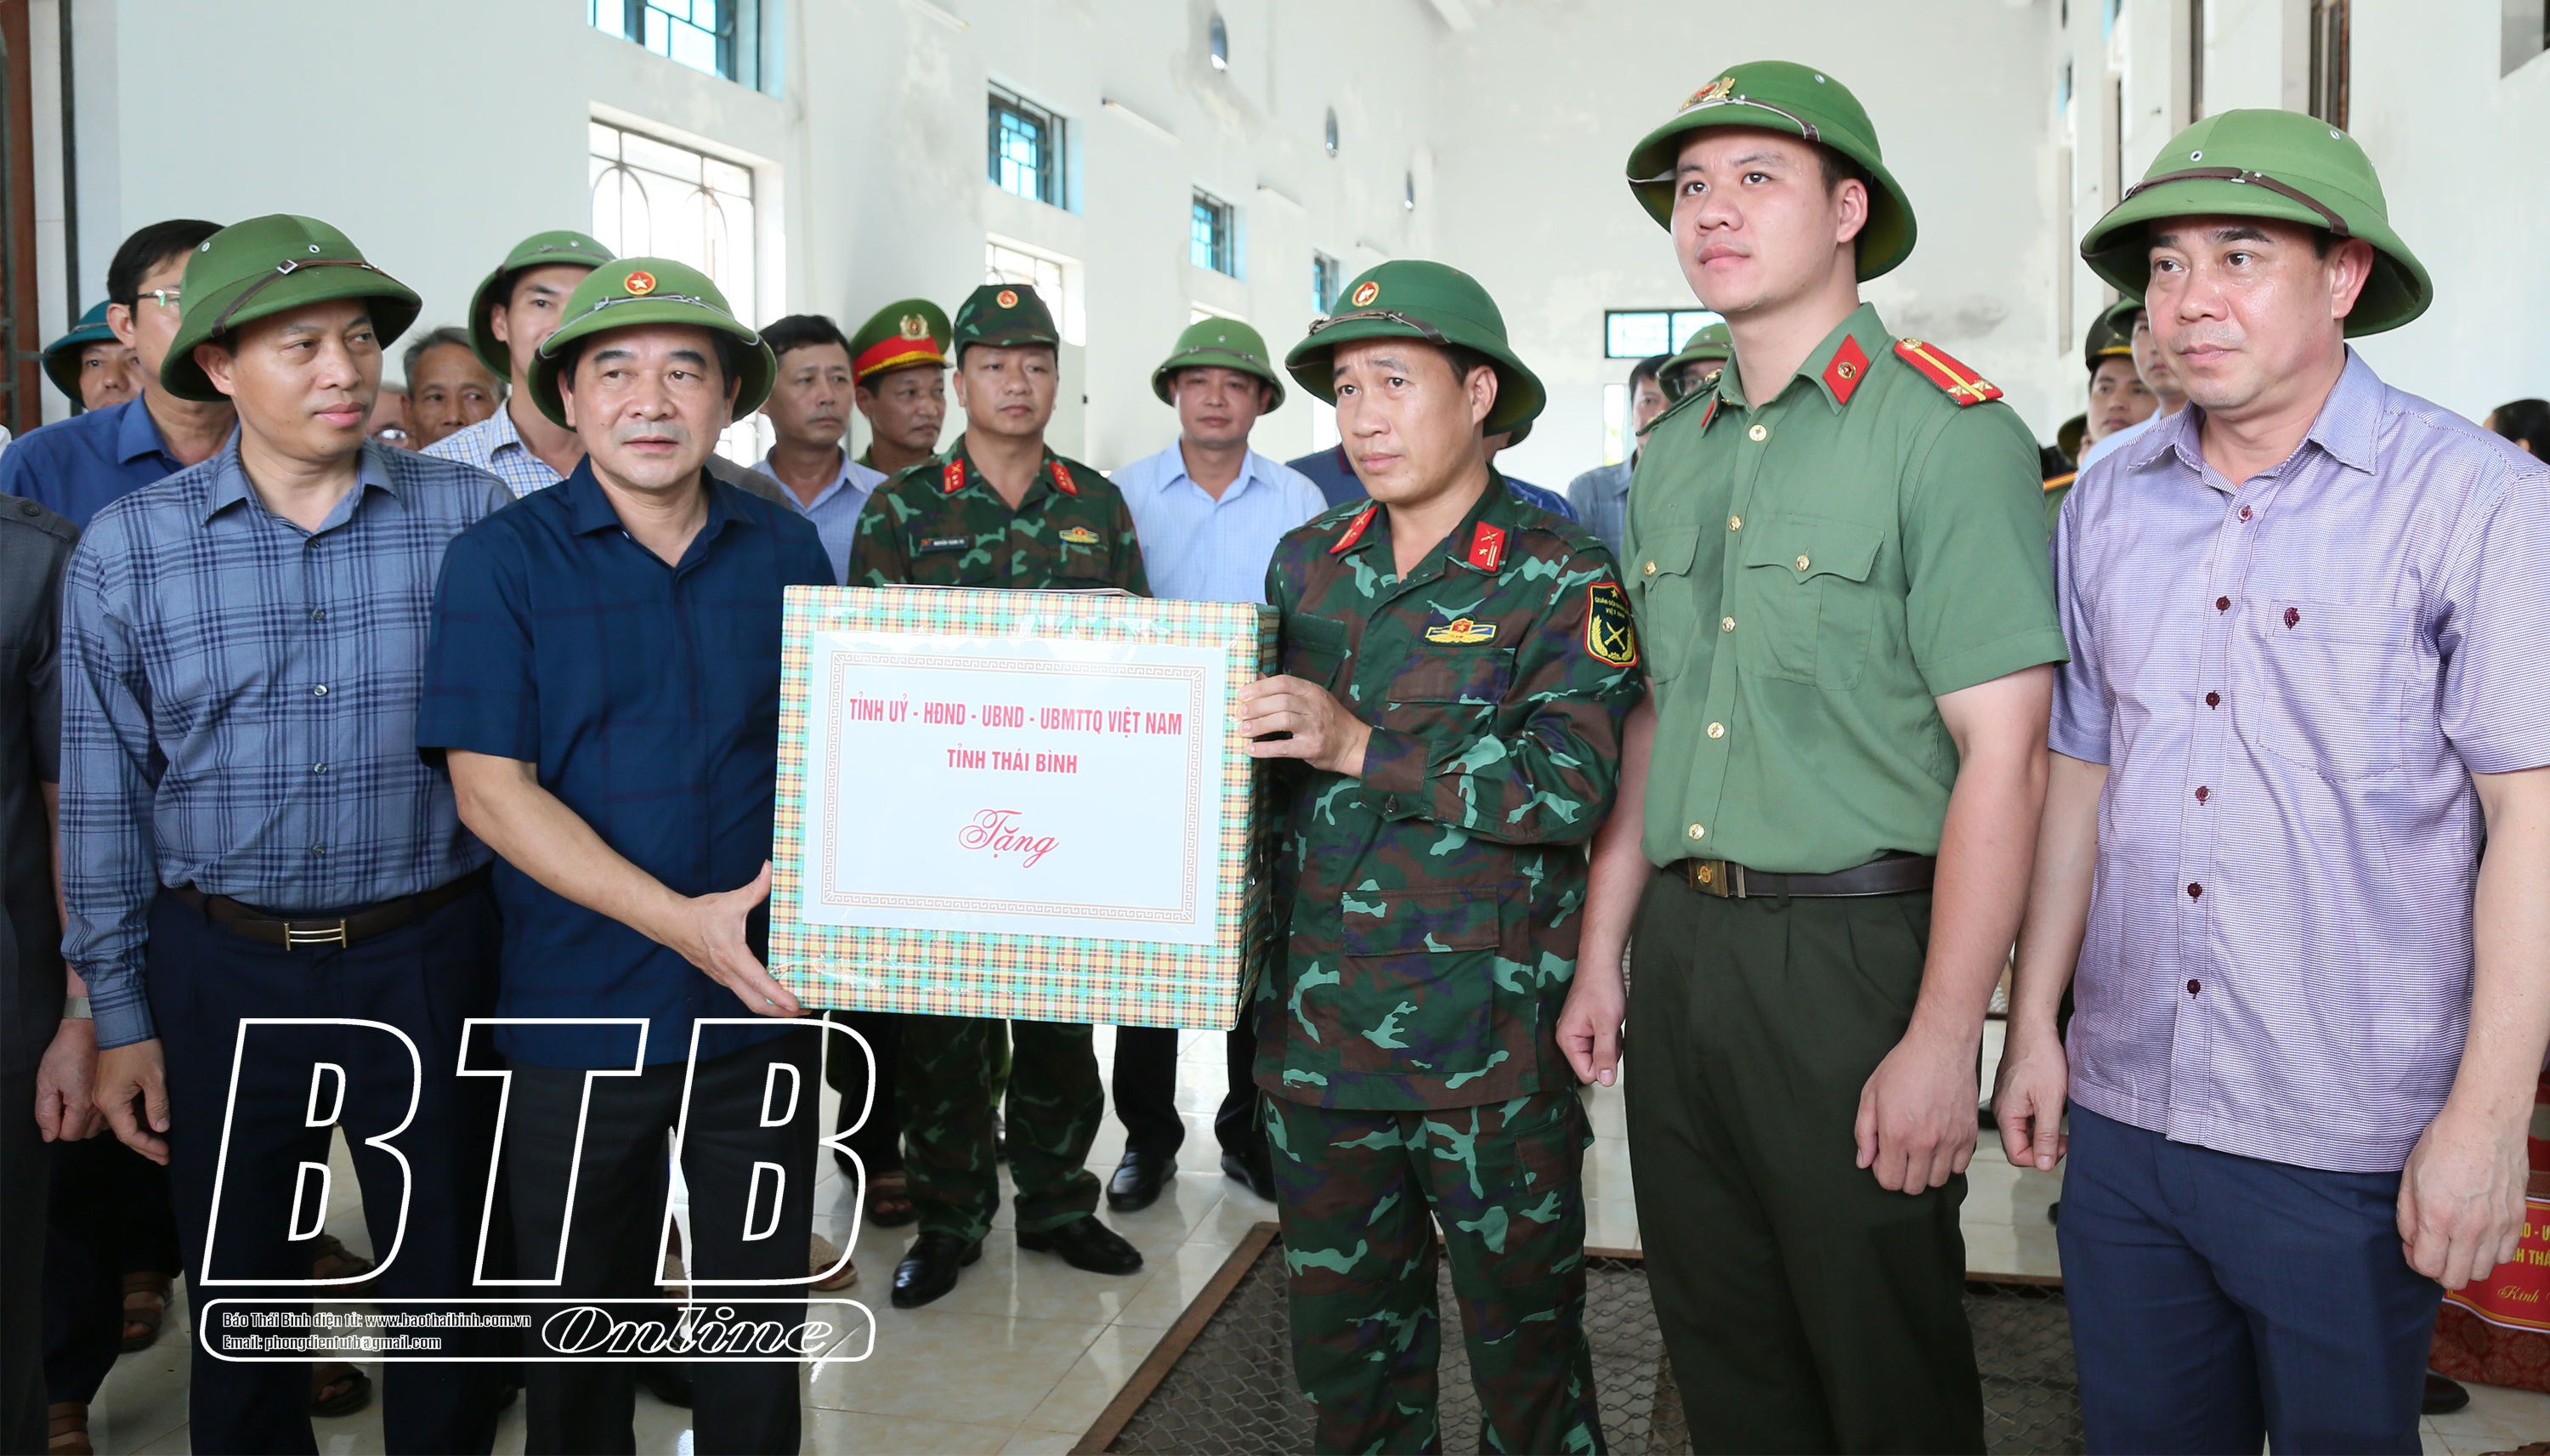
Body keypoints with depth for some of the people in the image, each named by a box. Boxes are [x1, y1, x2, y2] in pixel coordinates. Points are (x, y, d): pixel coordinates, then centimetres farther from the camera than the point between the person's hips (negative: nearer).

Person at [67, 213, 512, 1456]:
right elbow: (104, 797, 3)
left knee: (442, 1283, 12)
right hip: (220, 968, 1)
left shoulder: (468, 515, -5)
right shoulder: (126, 548, -2)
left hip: (428, 957, 0)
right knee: (240, 1300, 16)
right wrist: (119, 1016, 3)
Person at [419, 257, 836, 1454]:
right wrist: (681, 921, -21)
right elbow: (489, 787, -12)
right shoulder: (500, 559, -5)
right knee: (580, 1322, 15)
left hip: (761, 1000, 2)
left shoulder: (787, 550, 2)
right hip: (579, 1010, -2)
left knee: (759, 1311, 16)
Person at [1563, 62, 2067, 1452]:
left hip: (1858, 953, -6)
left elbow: (2003, 753, -15)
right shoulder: (1671, 449, 12)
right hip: (1683, 951, 6)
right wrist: (1600, 957, 13)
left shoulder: (1947, 430, -10)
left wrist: (1943, 1041, -19)